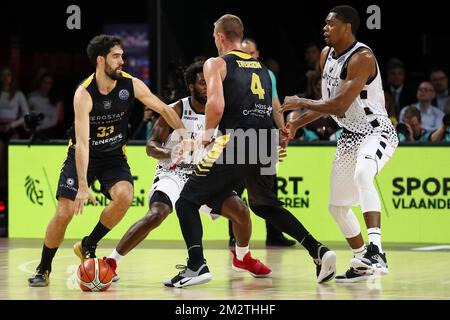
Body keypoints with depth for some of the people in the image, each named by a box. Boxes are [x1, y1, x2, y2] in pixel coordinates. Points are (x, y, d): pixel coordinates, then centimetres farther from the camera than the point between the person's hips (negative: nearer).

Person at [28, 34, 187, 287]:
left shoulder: (131, 84, -13)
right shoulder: (84, 93, -24)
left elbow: (164, 109, 1)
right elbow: (82, 143, -29)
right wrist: (83, 186, -36)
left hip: (114, 155, 3)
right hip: (83, 156, -3)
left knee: (124, 196, -26)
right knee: (64, 213, -12)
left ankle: (88, 246, -4)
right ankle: (44, 269, 10)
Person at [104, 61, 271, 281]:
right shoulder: (176, 111, -15)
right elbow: (151, 147, -17)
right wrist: (170, 153, -37)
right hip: (172, 174, -5)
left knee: (241, 212, -4)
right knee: (156, 215, -31)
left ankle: (242, 258, 27)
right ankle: (110, 262, -26)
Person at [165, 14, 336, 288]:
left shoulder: (216, 64, 3)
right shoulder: (262, 67, 23)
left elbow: (217, 105, -12)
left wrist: (208, 132, 4)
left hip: (235, 141, -6)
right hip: (266, 144, 6)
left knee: (187, 201, 4)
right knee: (266, 206, 28)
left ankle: (197, 265, -14)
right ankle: (318, 250, 13)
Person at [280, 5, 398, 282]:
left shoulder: (362, 58, -22)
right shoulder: (326, 55, 5)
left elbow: (340, 106, -27)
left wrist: (301, 103, -16)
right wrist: (297, 124, 9)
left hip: (377, 132, -10)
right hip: (349, 136, 10)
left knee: (362, 175, -40)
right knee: (338, 205, 14)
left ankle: (375, 251, -47)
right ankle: (362, 264, 32)